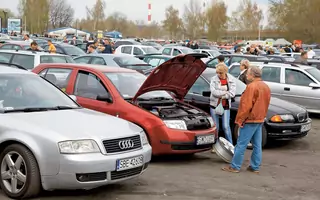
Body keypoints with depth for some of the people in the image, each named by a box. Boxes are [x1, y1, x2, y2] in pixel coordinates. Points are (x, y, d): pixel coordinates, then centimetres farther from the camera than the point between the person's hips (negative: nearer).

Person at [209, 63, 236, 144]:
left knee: (226, 127, -1)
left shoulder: (231, 81, 2)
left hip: (226, 106, 0)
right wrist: (225, 92, -12)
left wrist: (220, 95, -13)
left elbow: (232, 93, -10)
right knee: (216, 127, 5)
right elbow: (213, 92, -15)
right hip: (214, 105, 0)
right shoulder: (214, 79, -2)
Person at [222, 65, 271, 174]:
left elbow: (246, 105, -21)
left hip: (250, 120, -9)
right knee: (257, 145, 11)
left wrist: (240, 119, -15)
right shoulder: (266, 87, 11)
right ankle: (255, 167, 17)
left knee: (241, 144, -4)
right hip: (260, 120, 9)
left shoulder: (252, 86, -18)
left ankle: (235, 166, 0)